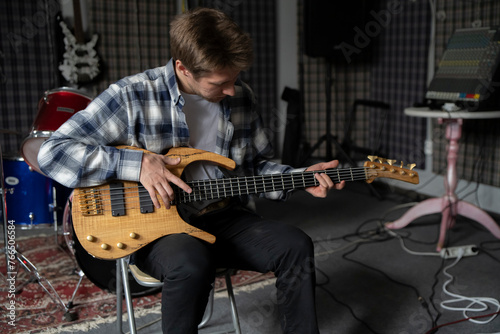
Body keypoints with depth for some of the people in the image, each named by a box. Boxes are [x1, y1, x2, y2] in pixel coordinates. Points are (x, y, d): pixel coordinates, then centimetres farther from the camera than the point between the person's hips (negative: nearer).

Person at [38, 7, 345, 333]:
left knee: (296, 246, -18)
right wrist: (138, 164, -24)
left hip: (223, 218, 5)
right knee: (192, 261, -37)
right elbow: (51, 152, -14)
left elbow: (257, 165, 15)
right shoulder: (131, 96, -13)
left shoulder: (241, 96, 3)